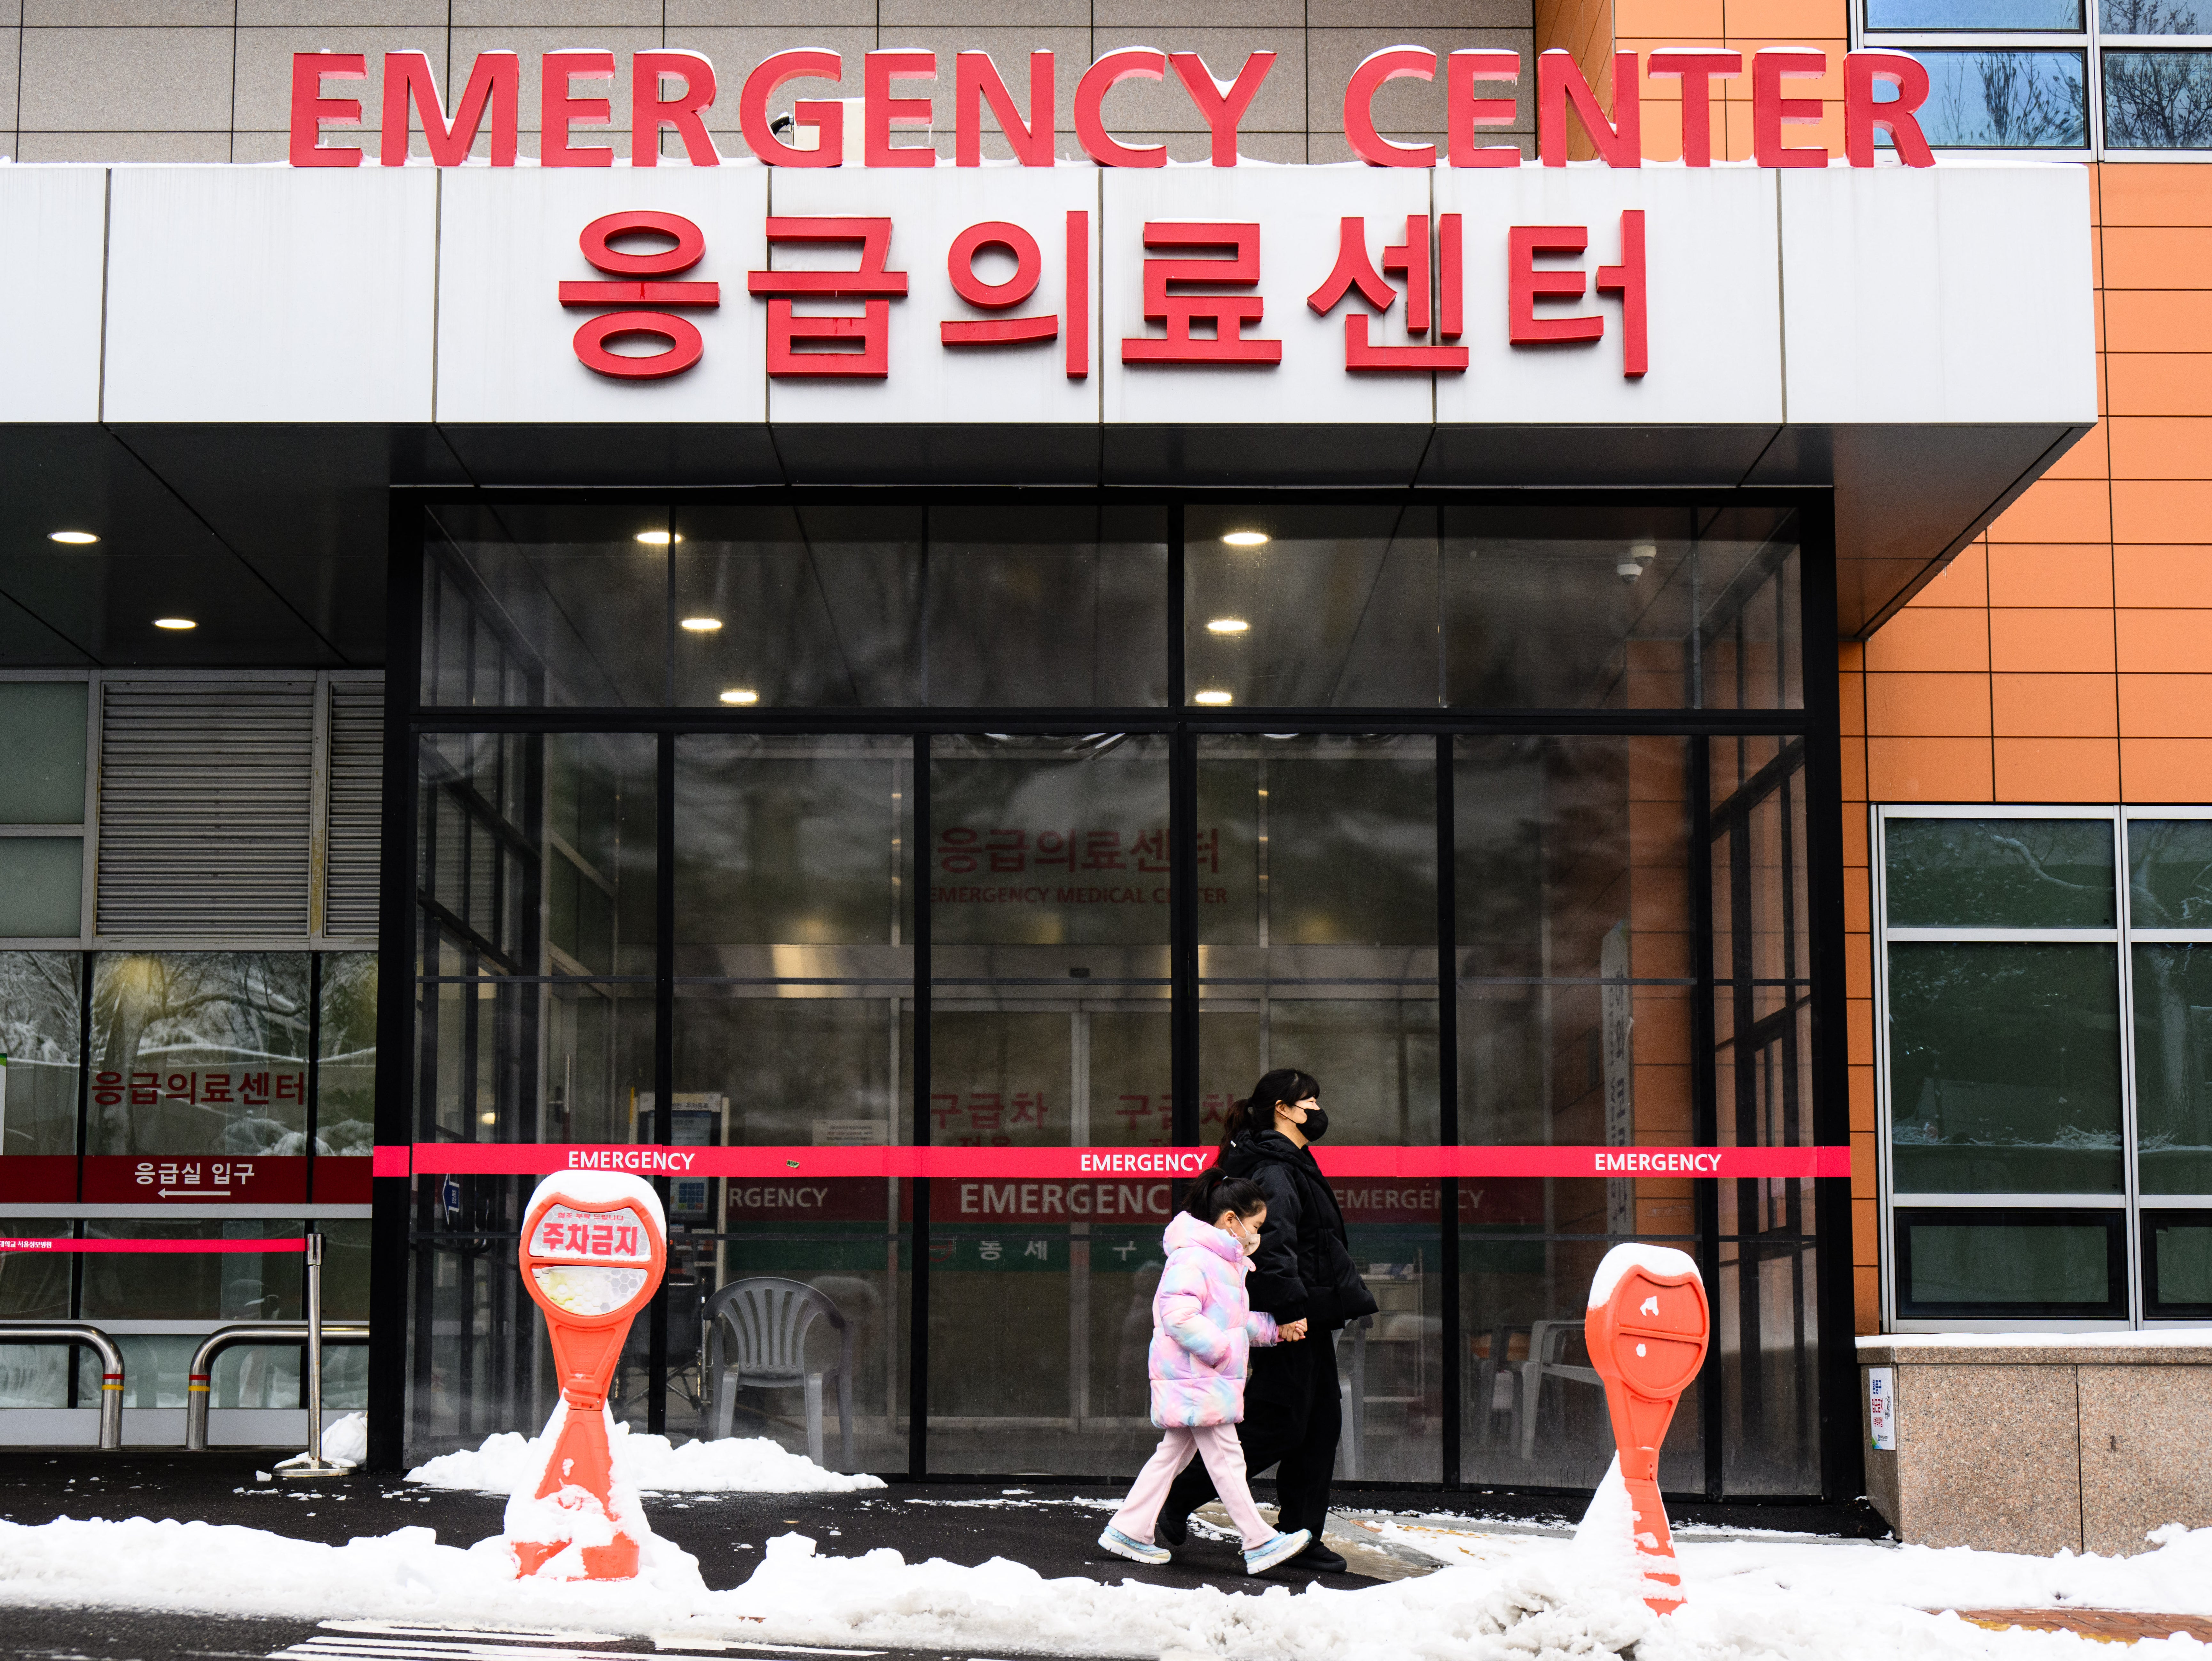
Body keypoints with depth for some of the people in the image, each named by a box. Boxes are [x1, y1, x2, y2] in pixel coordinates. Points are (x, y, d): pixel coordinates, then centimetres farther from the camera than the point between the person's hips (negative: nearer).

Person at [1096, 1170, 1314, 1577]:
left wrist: (1273, 1328, 17)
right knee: (1225, 1458, -6)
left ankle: (1128, 1531, 18)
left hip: (1208, 1380, 11)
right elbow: (1178, 1316, -26)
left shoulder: (1226, 1262, 20)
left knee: (1174, 1452, 13)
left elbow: (1235, 1321, 28)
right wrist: (1222, 1348, -24)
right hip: (1195, 1380, -11)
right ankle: (1260, 1544, -3)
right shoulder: (1193, 1258, -16)